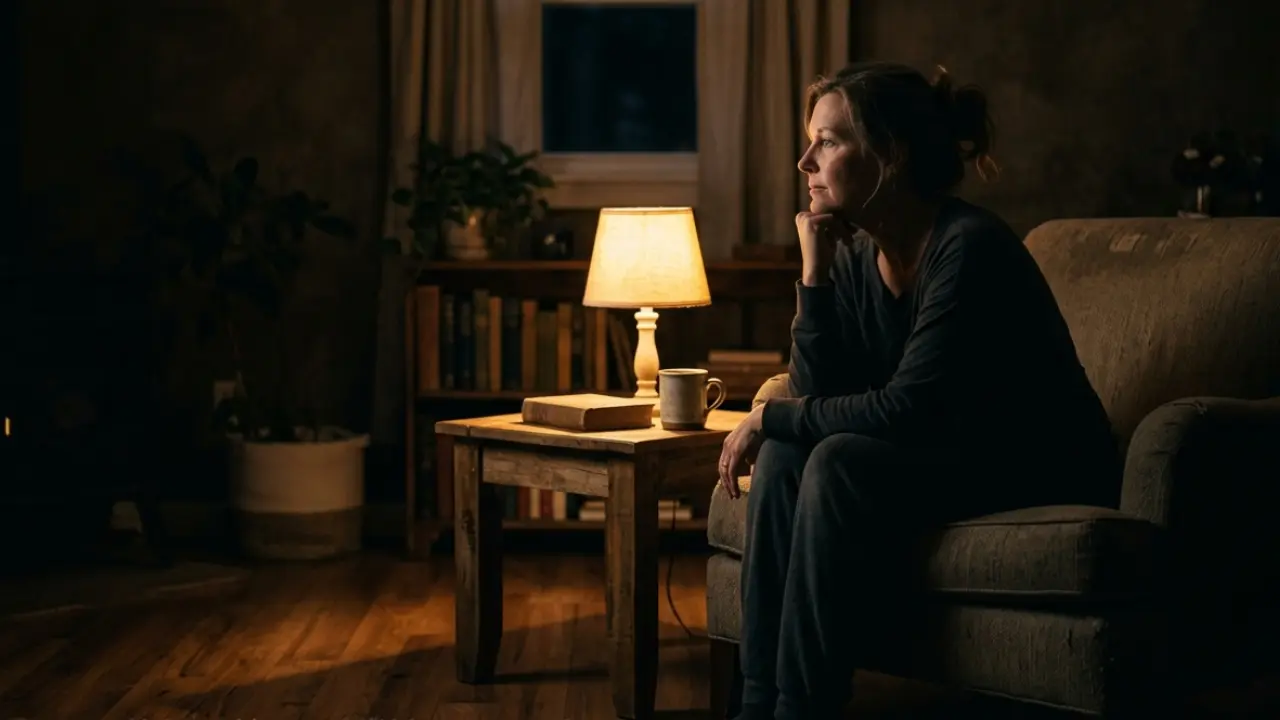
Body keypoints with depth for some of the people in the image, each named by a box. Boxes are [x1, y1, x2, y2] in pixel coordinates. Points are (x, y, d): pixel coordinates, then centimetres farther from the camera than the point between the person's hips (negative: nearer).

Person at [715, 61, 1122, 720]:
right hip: (947, 460, 8)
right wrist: (813, 271, -12)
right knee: (784, 456, -14)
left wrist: (768, 416, -16)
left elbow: (904, 411, -27)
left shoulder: (970, 247, -22)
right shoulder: (855, 256, 1)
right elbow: (819, 398, -4)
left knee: (842, 464, -27)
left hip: (1042, 471, -7)